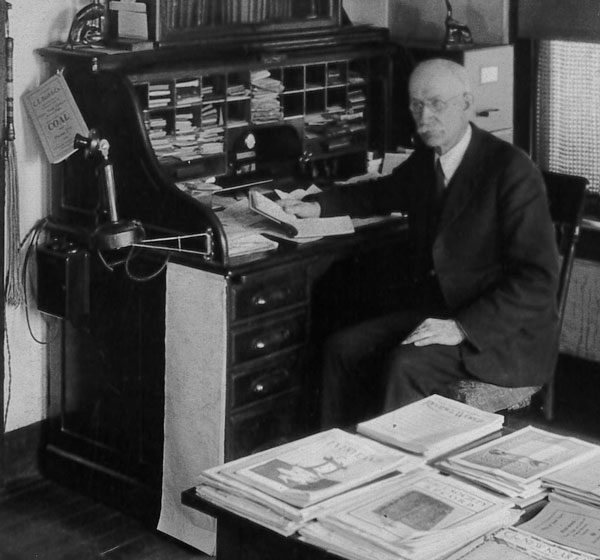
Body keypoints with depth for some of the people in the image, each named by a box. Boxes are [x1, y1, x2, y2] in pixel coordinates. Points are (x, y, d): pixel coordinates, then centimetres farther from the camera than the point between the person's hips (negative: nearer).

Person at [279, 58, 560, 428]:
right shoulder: (425, 160, 7)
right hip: (437, 312, 8)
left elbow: (539, 279, -21)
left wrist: (462, 327, -28)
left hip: (507, 333, -8)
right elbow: (381, 194, 30)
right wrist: (317, 207, 13)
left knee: (406, 367, -29)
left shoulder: (511, 169, -17)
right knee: (344, 349, -7)